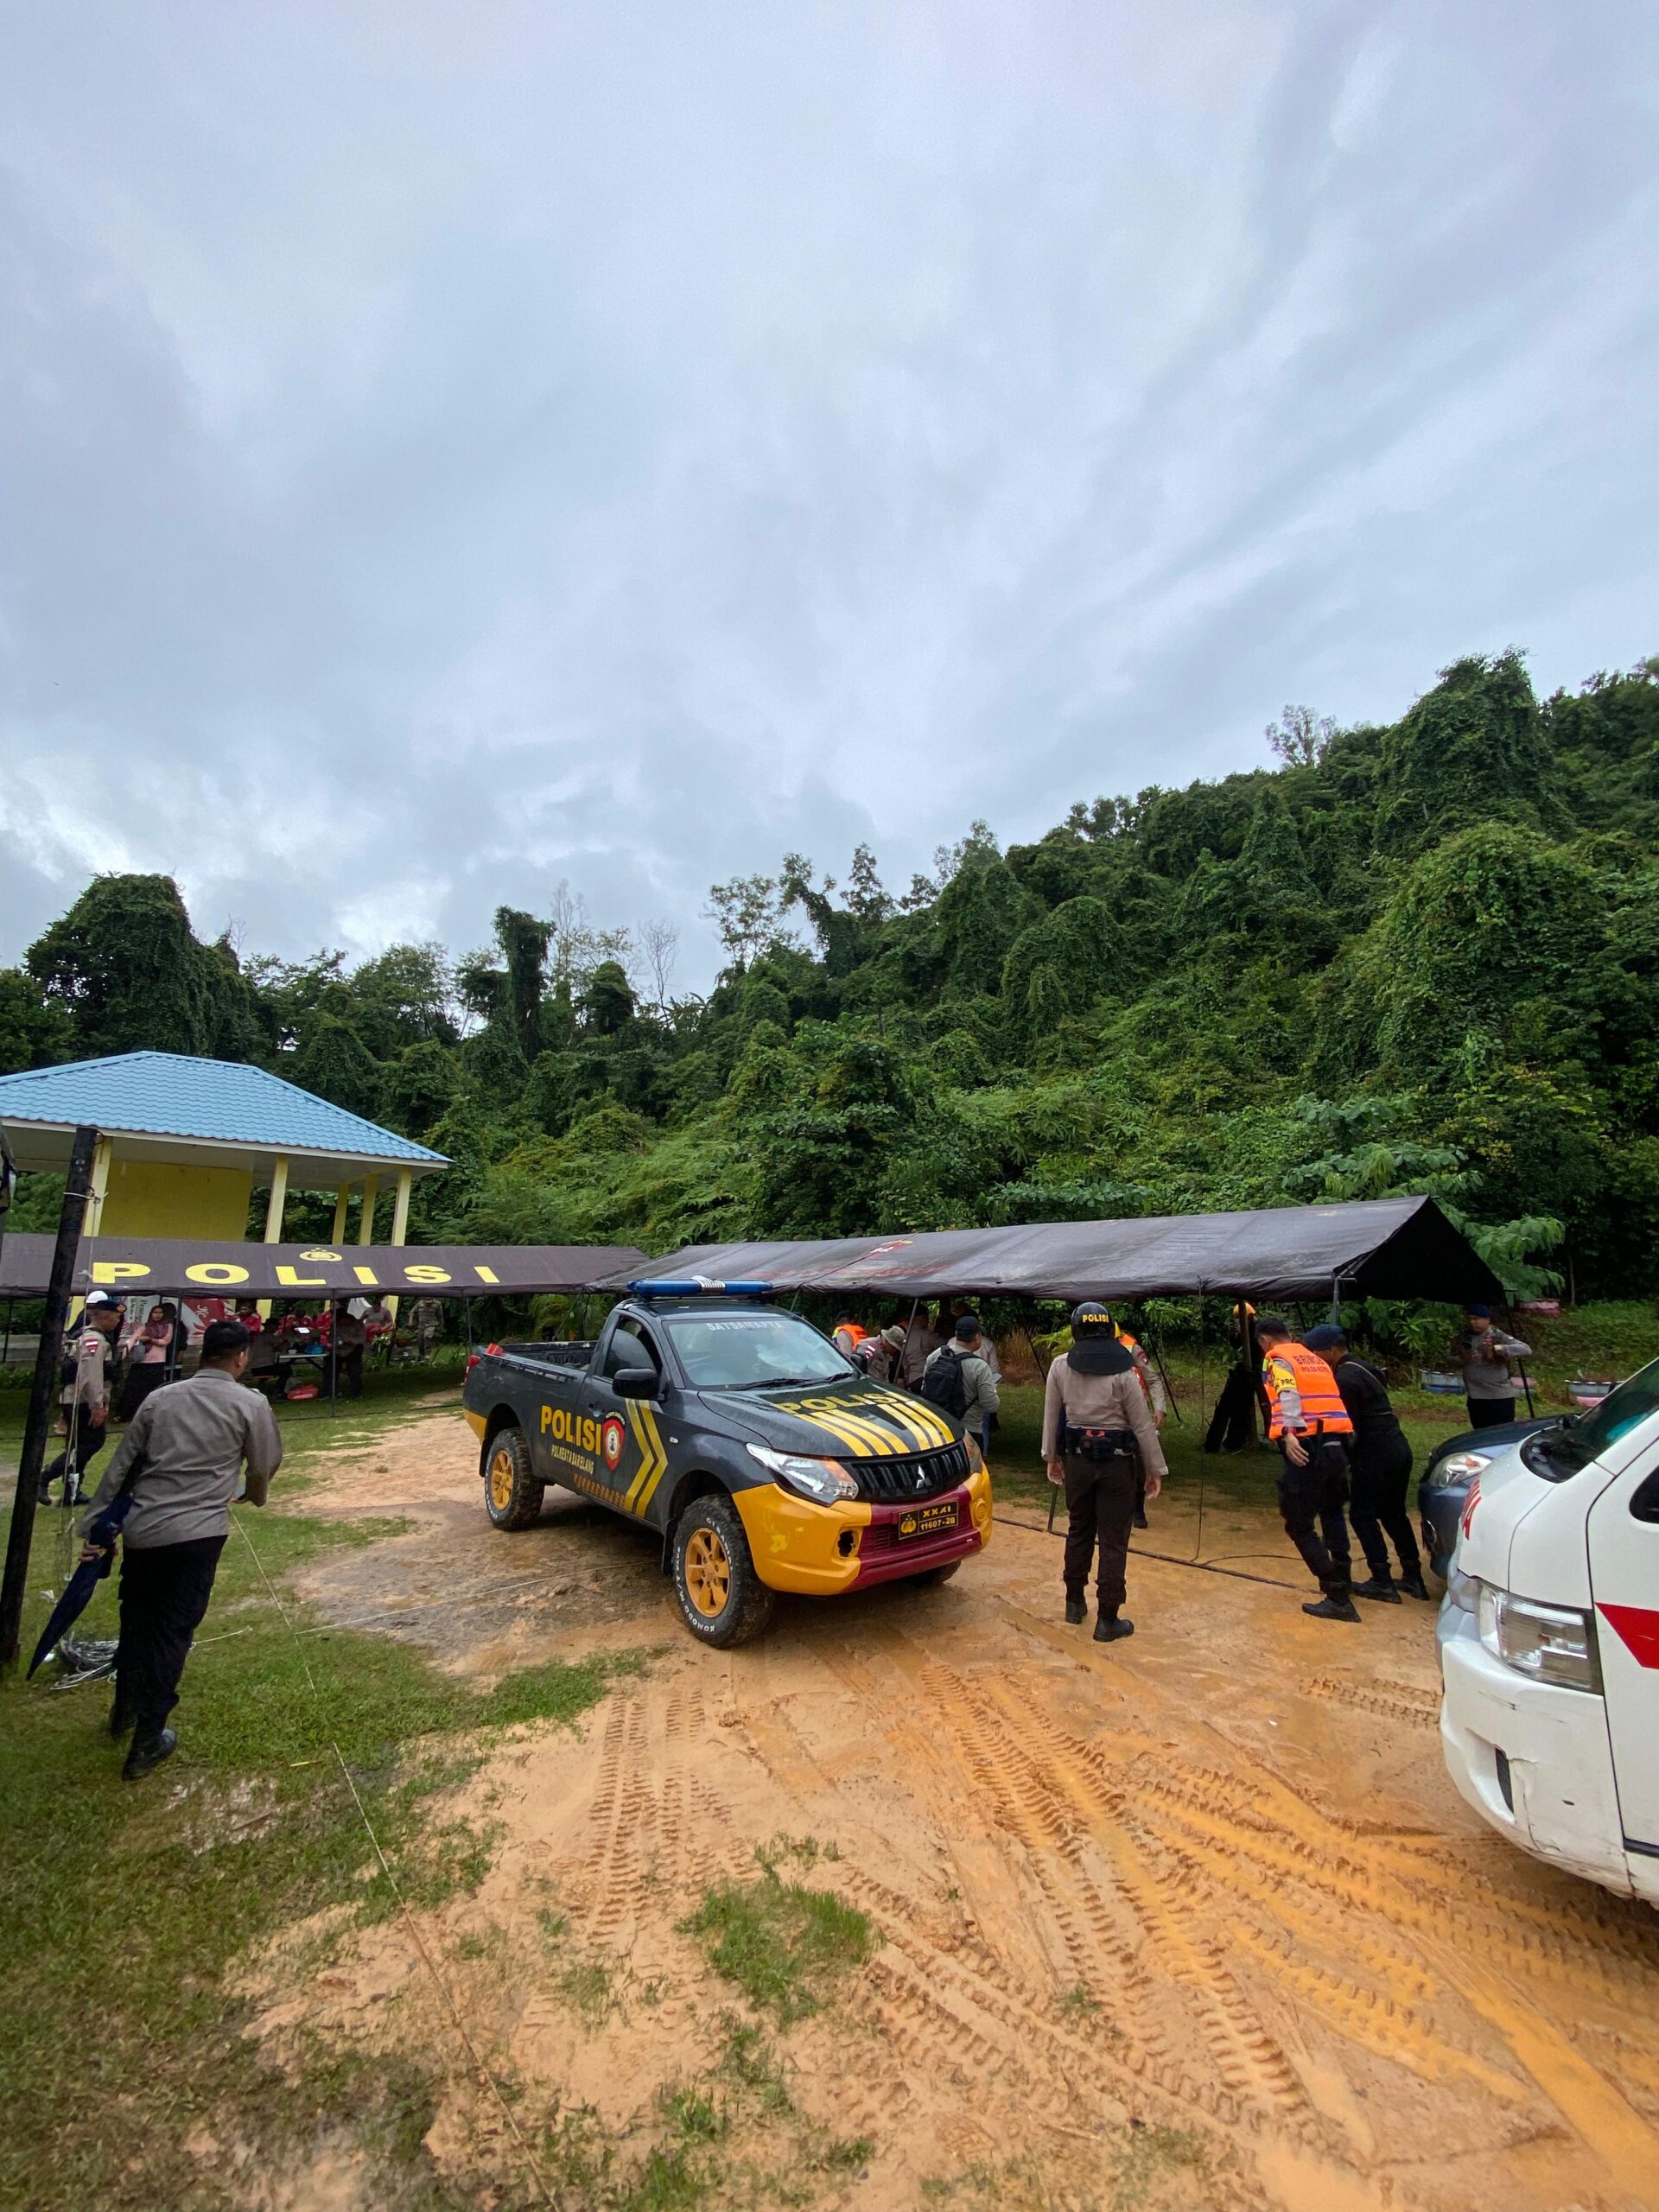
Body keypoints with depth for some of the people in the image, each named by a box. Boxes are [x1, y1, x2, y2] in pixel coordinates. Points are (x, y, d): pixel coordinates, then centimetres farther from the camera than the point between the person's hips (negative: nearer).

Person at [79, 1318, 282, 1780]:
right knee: (173, 1631, 8)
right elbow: (264, 1467, 3)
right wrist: (255, 1496, 25)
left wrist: (95, 1526, 12)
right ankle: (148, 1741, 15)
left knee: (135, 1620, 24)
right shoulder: (250, 1404, -6)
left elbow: (120, 1467, 5)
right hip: (197, 1534, -5)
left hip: (140, 1530, 5)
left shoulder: (160, 1398, 5)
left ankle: (125, 1710, 44)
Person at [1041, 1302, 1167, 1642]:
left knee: (1078, 1531, 19)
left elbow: (1051, 1416, 4)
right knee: (1113, 1541, 6)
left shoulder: (1060, 1367, -4)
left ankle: (1075, 1602, 32)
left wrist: (1052, 1457, 16)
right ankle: (1108, 1620, 11)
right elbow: (1143, 1425, -8)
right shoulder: (1123, 1371, -13)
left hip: (1077, 1460, 3)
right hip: (1117, 1463, -3)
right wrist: (1156, 1469, 2)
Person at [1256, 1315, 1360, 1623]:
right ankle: (1341, 1579, 36)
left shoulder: (1277, 1358, 1)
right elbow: (1328, 1398, 18)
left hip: (1307, 1447, -8)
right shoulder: (1315, 1358, 23)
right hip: (1338, 1444, 8)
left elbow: (1288, 1395, -17)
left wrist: (1288, 1433, -27)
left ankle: (1338, 1598, 1)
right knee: (1332, 1512, 29)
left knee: (1300, 1525, 3)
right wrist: (1340, 1440, 19)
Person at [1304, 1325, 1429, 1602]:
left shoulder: (1345, 1379, -17)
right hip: (1398, 1447, 10)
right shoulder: (1362, 1369, 13)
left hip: (1376, 1454, -10)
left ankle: (1382, 1582, 5)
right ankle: (1413, 1579, 26)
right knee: (1394, 1514, 19)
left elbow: (1349, 1428, -16)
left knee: (1362, 1515, 2)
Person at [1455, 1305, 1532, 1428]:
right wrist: (1463, 1359, -10)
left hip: (1500, 1398, -6)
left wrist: (1496, 1349, -31)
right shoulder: (1464, 1338, 6)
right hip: (1475, 1399, 6)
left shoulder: (1498, 1337, -10)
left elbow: (1526, 1350, -23)